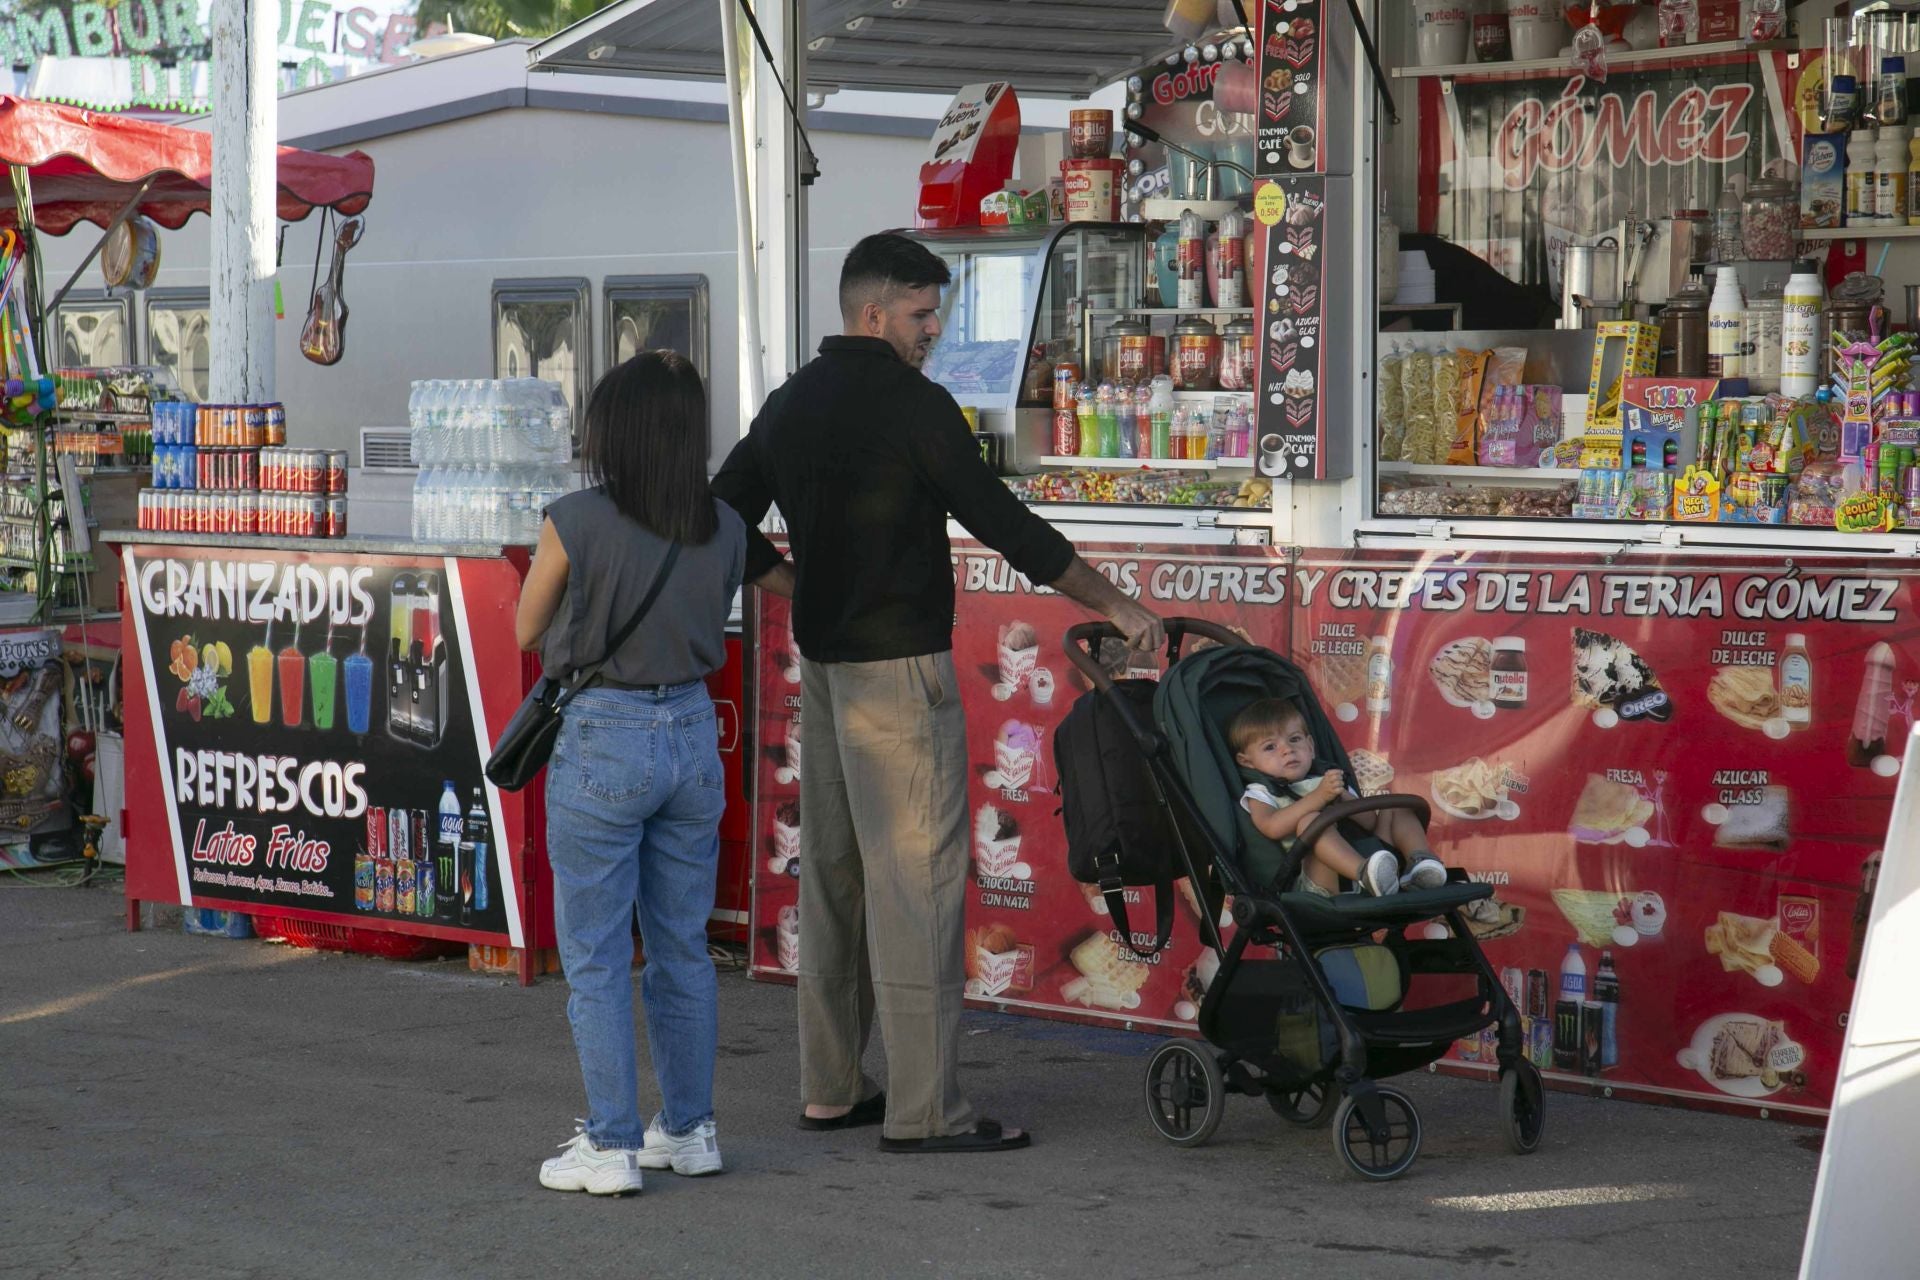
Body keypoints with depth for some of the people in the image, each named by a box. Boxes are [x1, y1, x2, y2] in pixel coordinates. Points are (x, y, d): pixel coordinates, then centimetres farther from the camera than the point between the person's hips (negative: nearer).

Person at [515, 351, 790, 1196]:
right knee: (681, 949, 16)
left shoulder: (576, 523, -13)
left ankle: (612, 1148, 4)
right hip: (692, 736, 5)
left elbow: (526, 632, 0)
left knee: (595, 958, 3)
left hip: (601, 743, -5)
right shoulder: (724, 531, -1)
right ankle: (689, 1128, 24)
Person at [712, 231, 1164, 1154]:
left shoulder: (790, 404, 11)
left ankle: (829, 1088, 18)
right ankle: (922, 1109, -7)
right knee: (917, 877, -7)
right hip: (899, 664, -8)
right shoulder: (910, 403, -12)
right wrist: (1110, 603, -6)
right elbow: (999, 520, -13)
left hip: (821, 659, 9)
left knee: (832, 869, 13)